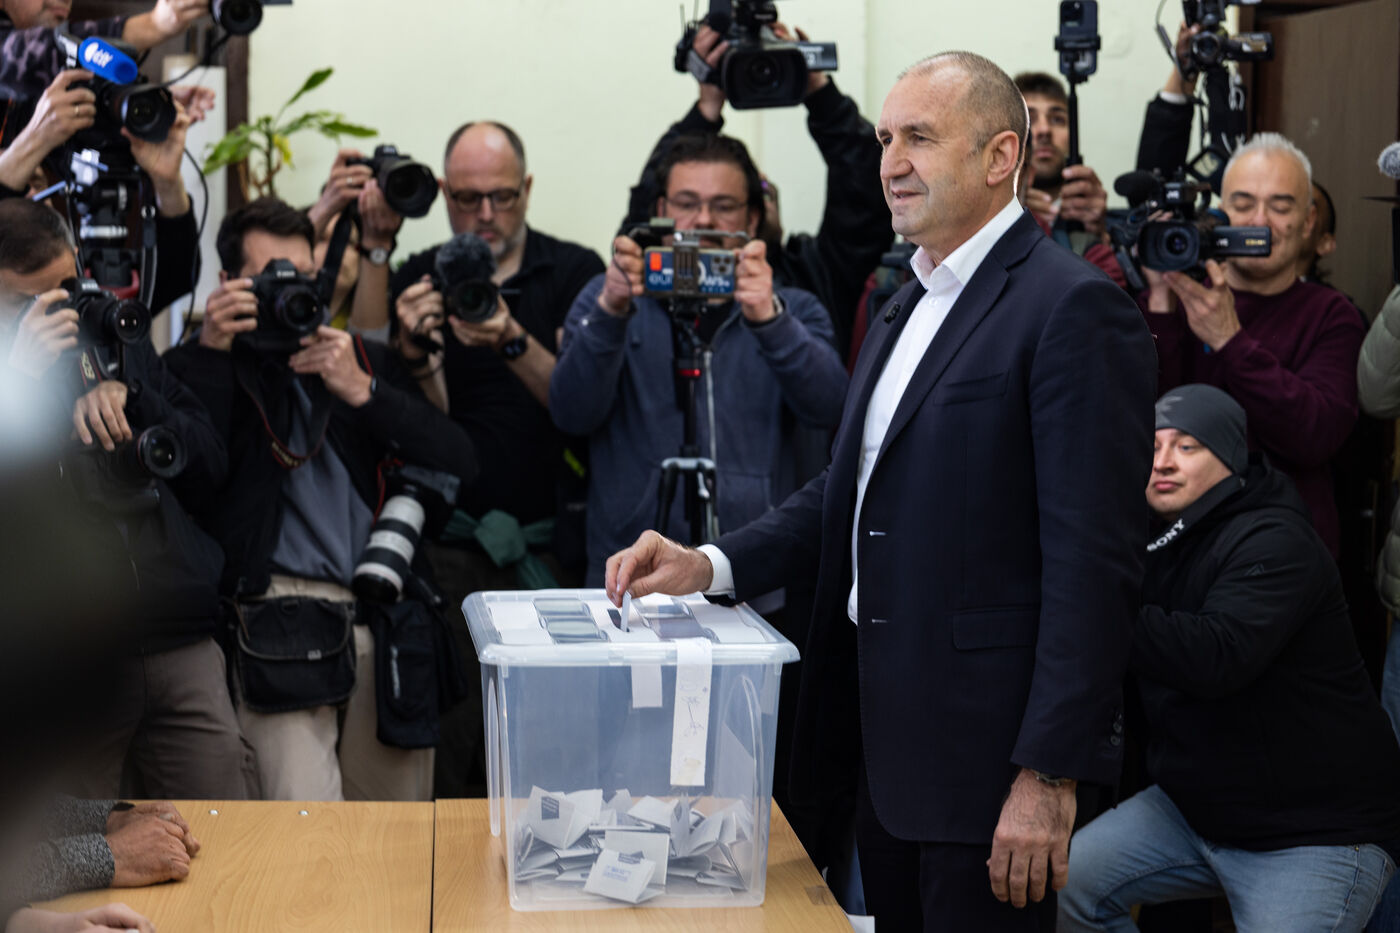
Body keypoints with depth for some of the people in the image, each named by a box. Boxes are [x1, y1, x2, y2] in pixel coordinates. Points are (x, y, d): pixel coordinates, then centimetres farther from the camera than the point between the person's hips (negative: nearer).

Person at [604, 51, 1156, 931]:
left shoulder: (1073, 309, -14)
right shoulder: (910, 307, 16)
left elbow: (1094, 561, -19)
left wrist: (1049, 773, -21)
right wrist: (711, 564, 2)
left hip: (984, 744, -8)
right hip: (888, 730, 9)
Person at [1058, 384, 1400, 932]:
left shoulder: (1273, 542, -19)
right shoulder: (1160, 543, 8)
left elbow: (1217, 655, -37)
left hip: (1312, 831, -8)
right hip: (1195, 805, 8)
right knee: (1065, 882, -5)